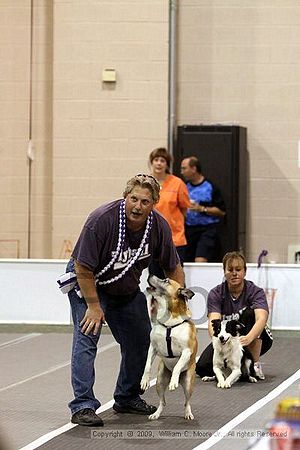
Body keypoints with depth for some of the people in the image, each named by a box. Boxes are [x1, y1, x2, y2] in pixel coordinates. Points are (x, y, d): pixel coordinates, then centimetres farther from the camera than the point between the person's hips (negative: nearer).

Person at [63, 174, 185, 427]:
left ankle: (127, 398, 29)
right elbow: (83, 268, -27)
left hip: (127, 289, 6)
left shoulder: (159, 226, -16)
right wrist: (94, 306, -24)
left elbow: (173, 268, -1)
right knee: (87, 336, -19)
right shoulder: (102, 220, -32)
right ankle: (83, 406, -21)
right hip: (87, 283, -6)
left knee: (140, 339, 10)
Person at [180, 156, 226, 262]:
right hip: (189, 229, 6)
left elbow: (222, 212, -7)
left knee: (200, 261, -20)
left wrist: (202, 209, -15)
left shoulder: (211, 187, -5)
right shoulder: (186, 188, 11)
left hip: (207, 230, -6)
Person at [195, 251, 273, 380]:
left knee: (250, 312, -32)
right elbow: (213, 321, -27)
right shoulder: (216, 294, -12)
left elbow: (261, 319, -37)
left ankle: (255, 365, -23)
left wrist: (248, 338, -58)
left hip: (256, 340, -1)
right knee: (202, 368, -24)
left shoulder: (255, 292, -18)